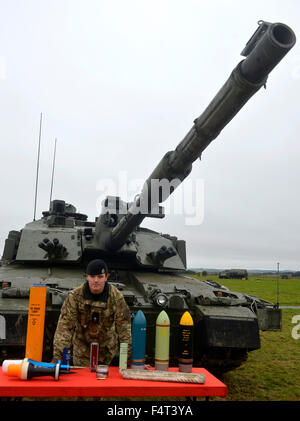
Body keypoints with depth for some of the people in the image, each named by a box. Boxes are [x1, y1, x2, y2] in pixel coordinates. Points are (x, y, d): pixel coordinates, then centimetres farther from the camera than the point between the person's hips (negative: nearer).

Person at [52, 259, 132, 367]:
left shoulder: (116, 297, -18)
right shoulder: (75, 296, -19)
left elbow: (124, 327, -15)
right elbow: (65, 325, -21)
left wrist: (129, 355, -16)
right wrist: (57, 355, -27)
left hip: (107, 348, 0)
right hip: (82, 347, 0)